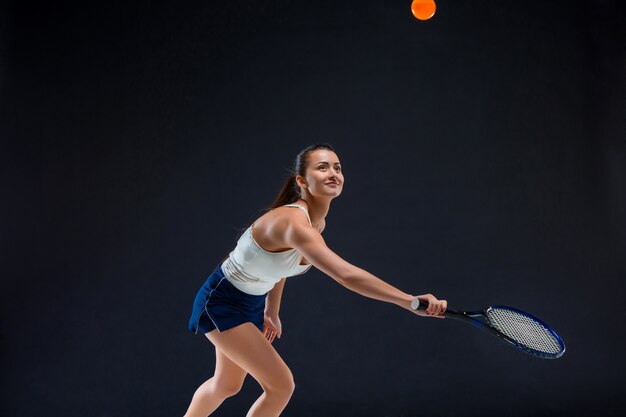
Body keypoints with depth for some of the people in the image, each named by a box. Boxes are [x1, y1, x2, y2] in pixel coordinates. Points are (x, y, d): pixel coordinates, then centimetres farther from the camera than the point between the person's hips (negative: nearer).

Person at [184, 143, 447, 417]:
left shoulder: (318, 223, -6)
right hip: (221, 302, -9)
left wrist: (271, 312, 20)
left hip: (253, 303, 9)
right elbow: (346, 275, -50)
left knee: (226, 386, 23)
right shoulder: (294, 222, -37)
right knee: (281, 385, -13)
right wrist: (411, 301, -54)